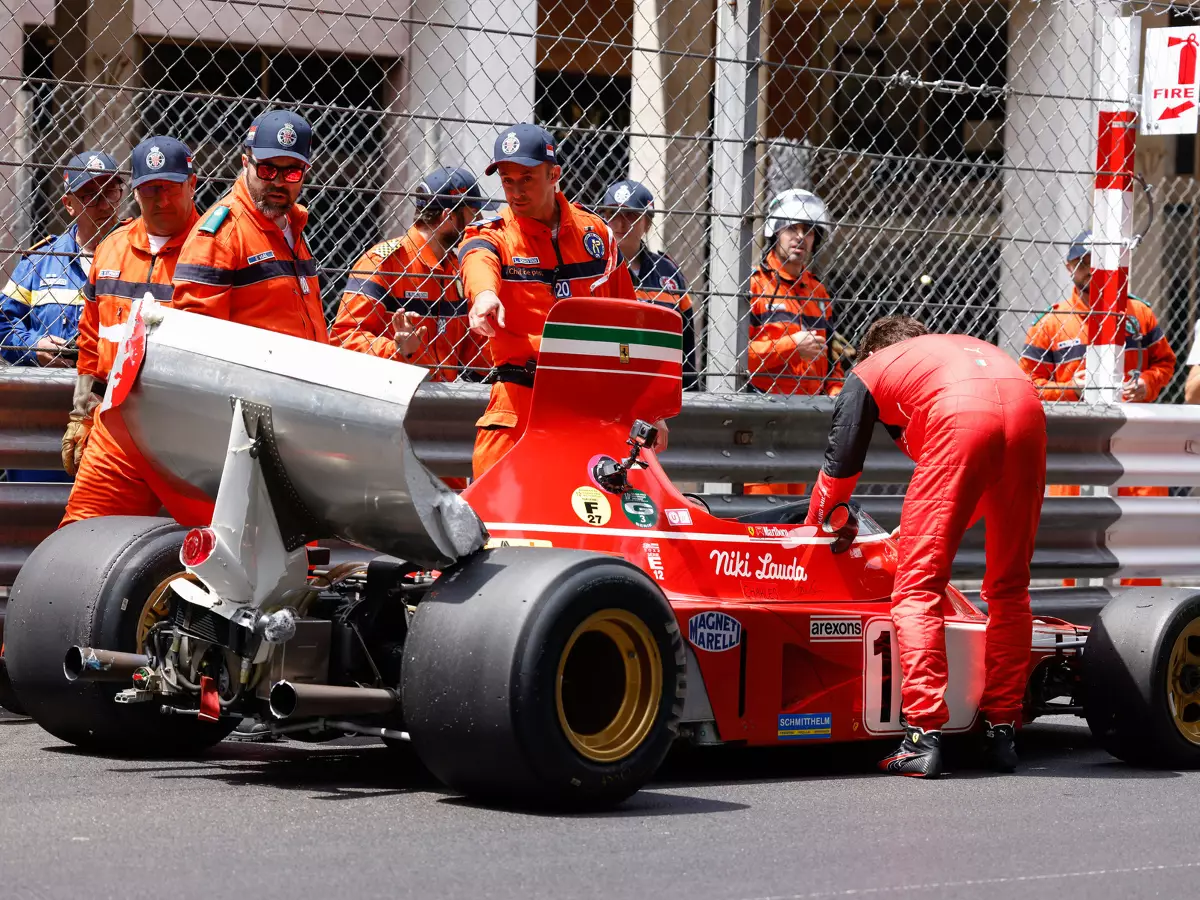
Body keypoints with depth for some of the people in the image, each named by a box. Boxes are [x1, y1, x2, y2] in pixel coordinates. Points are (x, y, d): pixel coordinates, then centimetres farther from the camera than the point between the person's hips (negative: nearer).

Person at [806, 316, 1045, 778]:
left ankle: (923, 735, -11)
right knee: (1009, 588, 17)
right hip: (1028, 409, 4)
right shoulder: (970, 347, 42)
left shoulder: (868, 370, 30)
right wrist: (940, 526, 57)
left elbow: (839, 468, 34)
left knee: (918, 588, 0)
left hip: (960, 420, -4)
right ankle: (1002, 732, 17)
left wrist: (814, 529, 52)